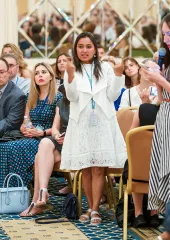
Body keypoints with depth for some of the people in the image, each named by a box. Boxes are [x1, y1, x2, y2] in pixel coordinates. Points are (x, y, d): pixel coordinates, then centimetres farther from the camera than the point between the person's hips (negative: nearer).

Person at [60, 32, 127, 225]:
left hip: (102, 122, -1)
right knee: (85, 170, 6)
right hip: (81, 124, 1)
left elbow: (112, 96, 3)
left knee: (98, 169, -4)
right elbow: (72, 97, -6)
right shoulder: (71, 70, 4)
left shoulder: (105, 68, 5)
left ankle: (95, 210, -2)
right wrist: (71, 76, -20)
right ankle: (91, 208, 16)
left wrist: (118, 75, -8)